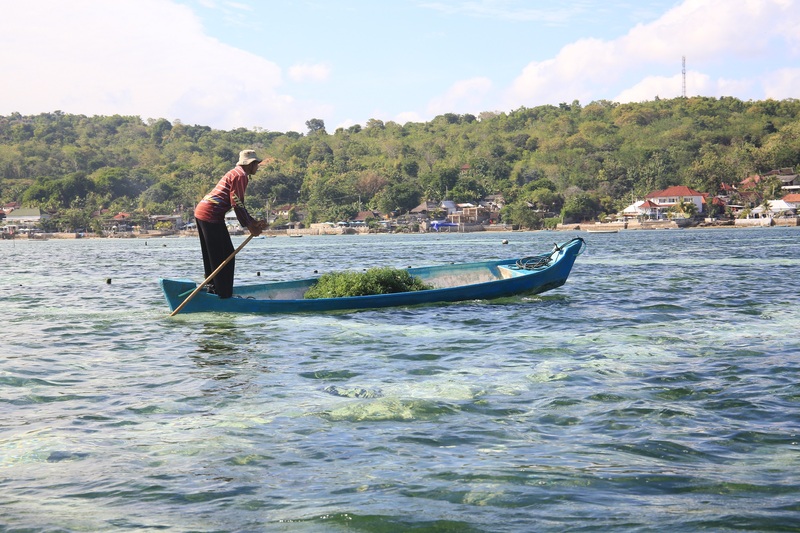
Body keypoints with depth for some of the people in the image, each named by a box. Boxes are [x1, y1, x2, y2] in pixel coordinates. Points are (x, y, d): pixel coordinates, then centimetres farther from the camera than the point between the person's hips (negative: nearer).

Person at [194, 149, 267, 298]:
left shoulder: (235, 173, 23)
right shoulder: (241, 175, -9)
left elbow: (238, 205, 25)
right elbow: (237, 204, -16)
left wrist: (254, 222, 19)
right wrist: (250, 226, -10)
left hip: (201, 211, 10)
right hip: (211, 214, -10)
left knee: (211, 255, 18)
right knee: (225, 255, -4)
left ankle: (212, 286, 25)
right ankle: (224, 294, -2)